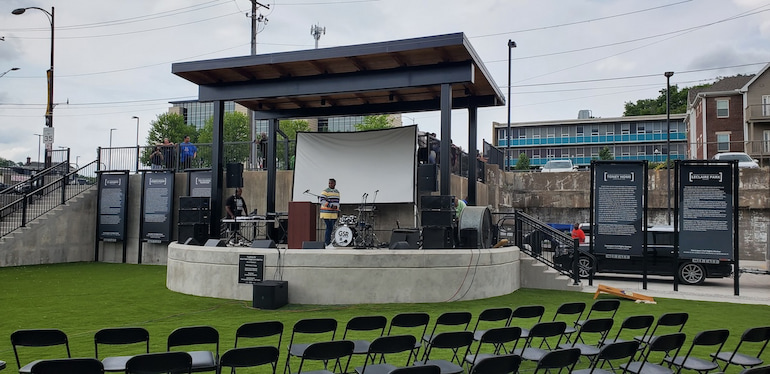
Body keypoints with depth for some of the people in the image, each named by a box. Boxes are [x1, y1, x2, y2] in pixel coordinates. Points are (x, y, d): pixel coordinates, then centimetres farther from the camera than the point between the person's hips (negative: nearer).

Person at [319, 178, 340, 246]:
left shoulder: (337, 192, 17)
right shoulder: (325, 191, -7)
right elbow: (322, 200, -17)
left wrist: (337, 209, 15)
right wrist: (331, 206, -22)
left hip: (334, 214, 7)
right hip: (327, 213, -7)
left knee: (332, 228, 5)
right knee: (329, 227, -12)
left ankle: (325, 242, 10)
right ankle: (327, 243, -9)